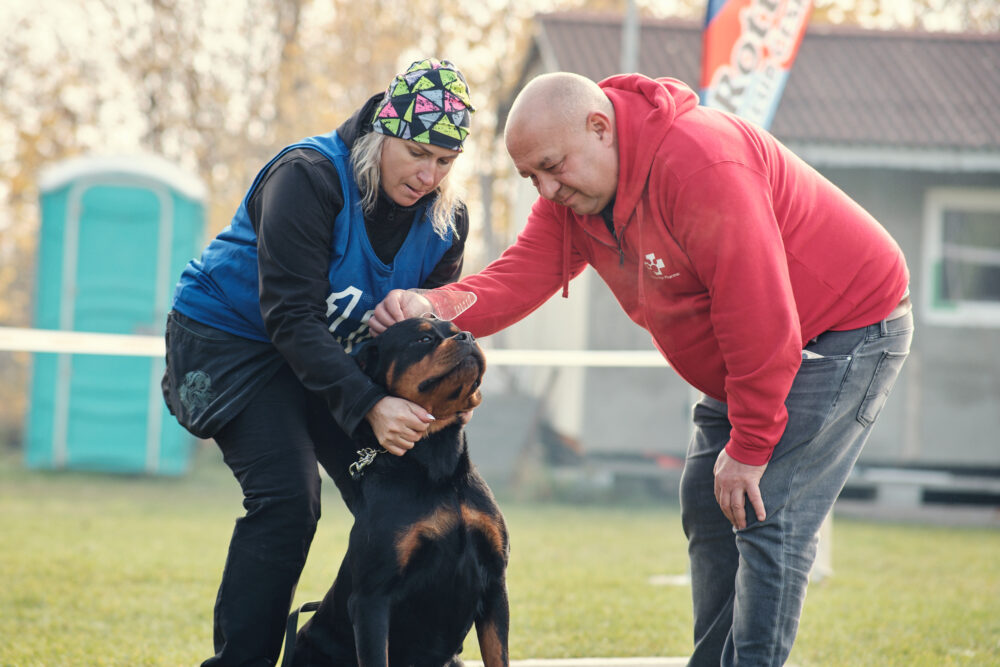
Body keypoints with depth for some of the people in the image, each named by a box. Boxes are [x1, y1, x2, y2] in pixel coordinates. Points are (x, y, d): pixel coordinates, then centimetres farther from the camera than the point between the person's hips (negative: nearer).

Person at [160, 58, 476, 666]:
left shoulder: (446, 218, -8)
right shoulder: (308, 178, -28)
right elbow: (291, 315, -32)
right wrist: (368, 405, -41)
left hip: (331, 354, 6)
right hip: (233, 337, -6)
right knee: (286, 496, -22)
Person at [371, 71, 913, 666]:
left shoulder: (700, 164, -32)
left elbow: (758, 314, -31)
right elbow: (518, 278, -12)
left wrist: (749, 447, -25)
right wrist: (432, 308, -33)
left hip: (847, 334, -10)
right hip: (753, 357, 10)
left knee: (769, 519, -17)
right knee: (709, 507, 9)